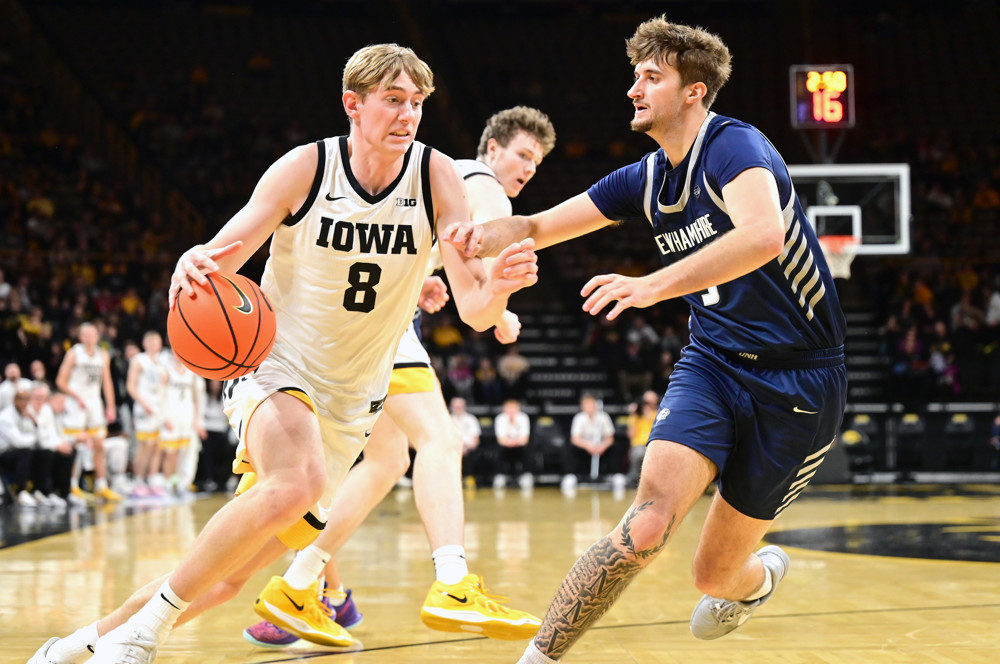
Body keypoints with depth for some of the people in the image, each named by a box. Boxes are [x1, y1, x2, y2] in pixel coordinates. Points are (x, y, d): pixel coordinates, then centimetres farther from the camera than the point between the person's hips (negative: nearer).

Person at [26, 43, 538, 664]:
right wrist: (193, 265, -38)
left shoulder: (436, 176, -9)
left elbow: (475, 309, -15)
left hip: (350, 402, 4)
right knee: (300, 481, -37)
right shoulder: (305, 168, -13)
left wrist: (496, 285, -40)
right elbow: (218, 261, -13)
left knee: (228, 576, 6)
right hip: (277, 364, -4)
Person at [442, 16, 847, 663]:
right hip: (714, 362, 5)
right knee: (649, 523, -23)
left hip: (796, 380, -4)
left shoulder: (734, 145, -17)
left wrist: (653, 285, -45)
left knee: (716, 577, 5)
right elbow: (538, 226, 11)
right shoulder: (646, 178, 6)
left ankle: (762, 573, 42)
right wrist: (488, 233, -13)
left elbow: (764, 234, -37)